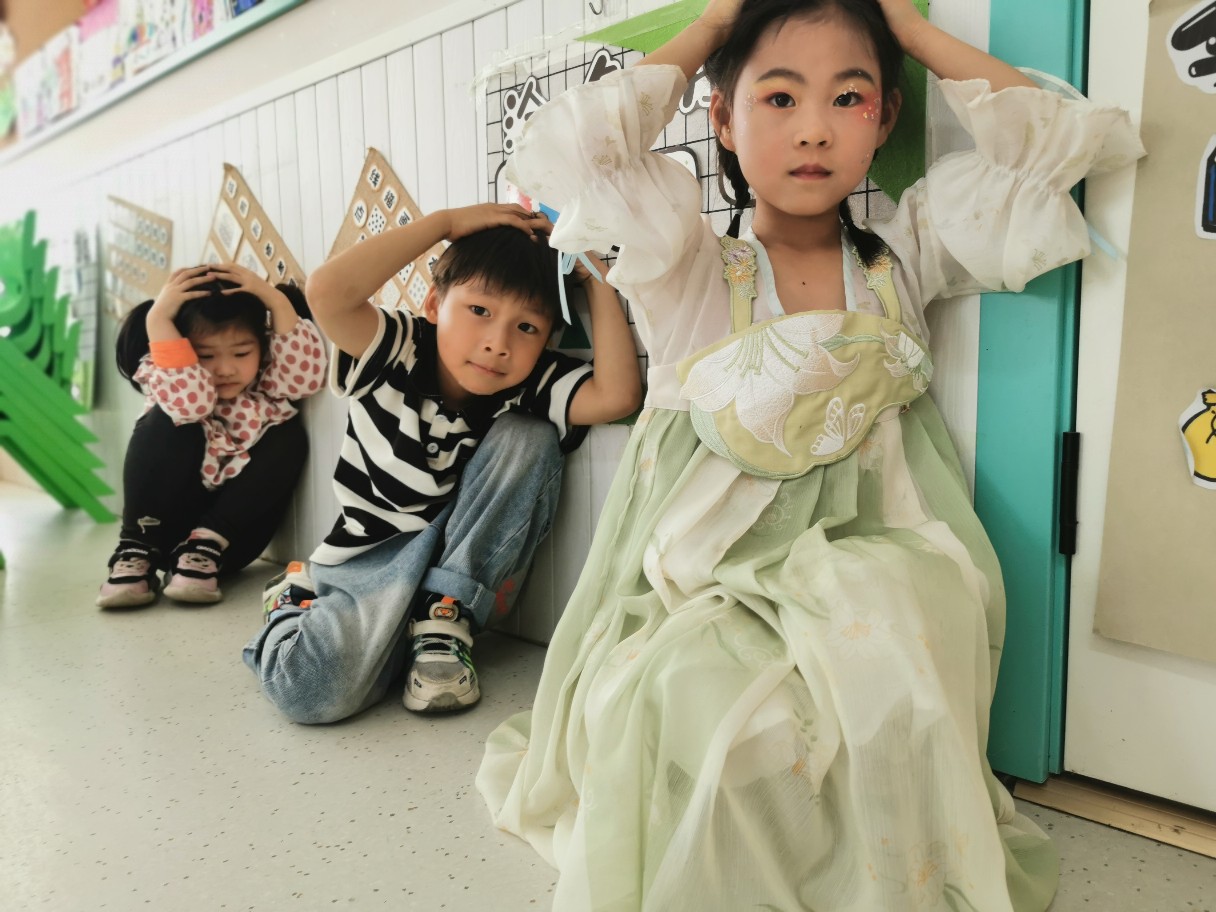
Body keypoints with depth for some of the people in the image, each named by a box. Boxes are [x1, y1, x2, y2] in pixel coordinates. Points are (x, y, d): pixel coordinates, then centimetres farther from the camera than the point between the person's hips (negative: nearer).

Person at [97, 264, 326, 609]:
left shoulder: (267, 372, -5)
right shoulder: (166, 374, -12)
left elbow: (307, 375, -26)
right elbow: (191, 399, -35)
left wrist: (276, 300, -28)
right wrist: (159, 318, -35)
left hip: (232, 534, 3)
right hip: (164, 524, -2)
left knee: (288, 434, -19)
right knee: (167, 422, -24)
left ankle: (204, 548, -22)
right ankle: (136, 549, -21)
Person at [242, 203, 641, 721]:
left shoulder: (531, 385, -13)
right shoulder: (396, 354, -17)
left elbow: (618, 395, -31)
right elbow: (326, 292, -37)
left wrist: (595, 278, -23)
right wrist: (447, 221, -30)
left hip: (467, 563, 2)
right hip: (374, 562, -1)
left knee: (529, 437, -21)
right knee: (309, 692, -28)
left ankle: (445, 619, -14)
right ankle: (301, 600, 12)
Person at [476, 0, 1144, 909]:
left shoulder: (905, 260, 11)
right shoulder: (690, 274, 4)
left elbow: (1083, 140, 8)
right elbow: (560, 151, -9)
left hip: (865, 570, 2)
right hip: (704, 586, -1)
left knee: (886, 675, -31)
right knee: (694, 698, -32)